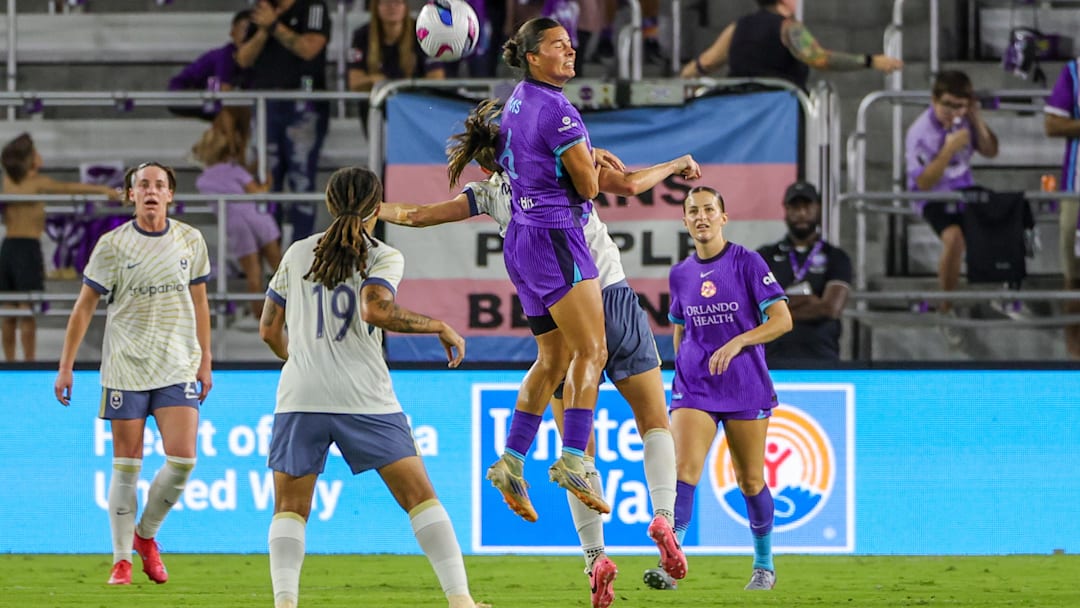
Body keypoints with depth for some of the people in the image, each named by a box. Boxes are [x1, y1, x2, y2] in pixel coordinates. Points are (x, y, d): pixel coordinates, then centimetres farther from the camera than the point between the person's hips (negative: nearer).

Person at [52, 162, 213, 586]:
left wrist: (205, 361, 14)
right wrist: (66, 367, -1)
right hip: (125, 368, -2)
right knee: (126, 464, 0)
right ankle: (122, 559, 10)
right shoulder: (113, 245, -4)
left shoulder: (190, 240, 5)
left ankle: (146, 535, 15)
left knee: (182, 459, -9)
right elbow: (84, 306, 2)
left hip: (178, 367, 2)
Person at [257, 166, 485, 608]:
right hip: (365, 398, -2)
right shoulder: (383, 257, 3)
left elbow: (269, 331, 16)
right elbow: (375, 309, -16)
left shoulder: (298, 254, 14)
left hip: (300, 395, 2)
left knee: (289, 509, 8)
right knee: (419, 497, 3)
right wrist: (440, 328, -6)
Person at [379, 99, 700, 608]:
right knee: (655, 424, 12)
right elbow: (628, 184, -7)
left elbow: (416, 215, 15)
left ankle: (595, 555, -10)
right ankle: (663, 514, -14)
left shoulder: (489, 194, 9)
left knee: (579, 450, 8)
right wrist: (676, 165, 11)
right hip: (613, 302, -1)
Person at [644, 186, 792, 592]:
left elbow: (781, 319, -10)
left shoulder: (747, 263, -5)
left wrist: (737, 343, -22)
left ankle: (764, 566, 24)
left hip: (746, 388, -2)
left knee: (750, 482, 5)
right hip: (693, 388, 2)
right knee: (683, 469, -17)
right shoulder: (680, 275, 8)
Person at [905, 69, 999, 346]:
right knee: (954, 237, -32)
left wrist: (977, 120, -13)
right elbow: (924, 182, -23)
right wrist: (949, 149, -33)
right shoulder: (920, 133, -21)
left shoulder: (963, 120, -4)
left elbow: (990, 151, 4)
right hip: (935, 198, -7)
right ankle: (946, 309, -14)